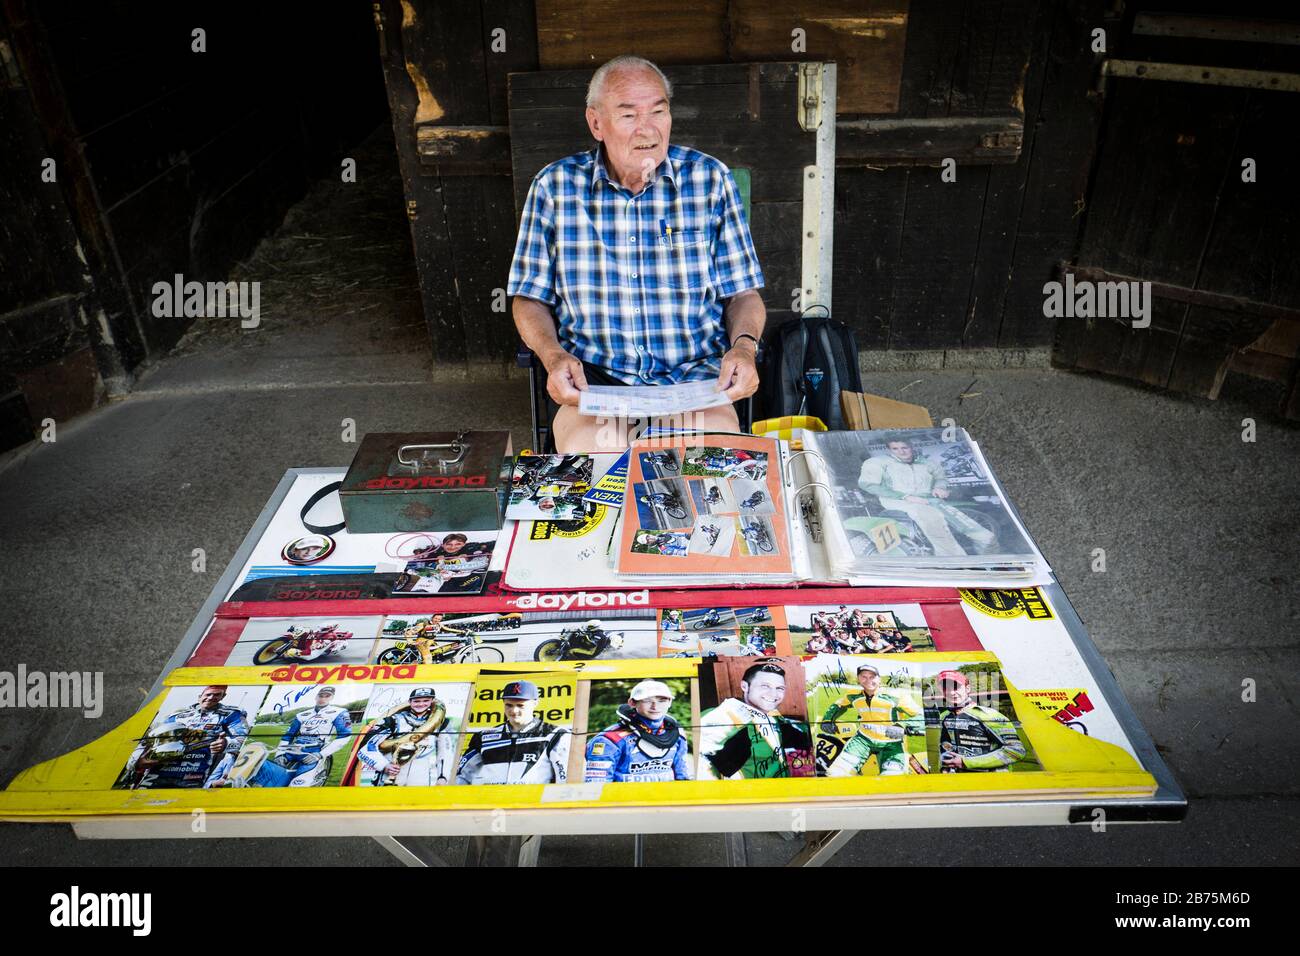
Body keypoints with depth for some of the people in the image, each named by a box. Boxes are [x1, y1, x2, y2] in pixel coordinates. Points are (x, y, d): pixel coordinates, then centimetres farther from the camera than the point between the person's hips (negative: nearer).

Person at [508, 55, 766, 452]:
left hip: (696, 374, 1)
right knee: (586, 448, -31)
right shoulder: (555, 186, 6)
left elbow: (742, 292, 9)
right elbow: (530, 298, 9)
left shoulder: (710, 179, 6)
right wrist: (554, 356, -12)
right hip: (593, 377, 0)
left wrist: (744, 345, -12)